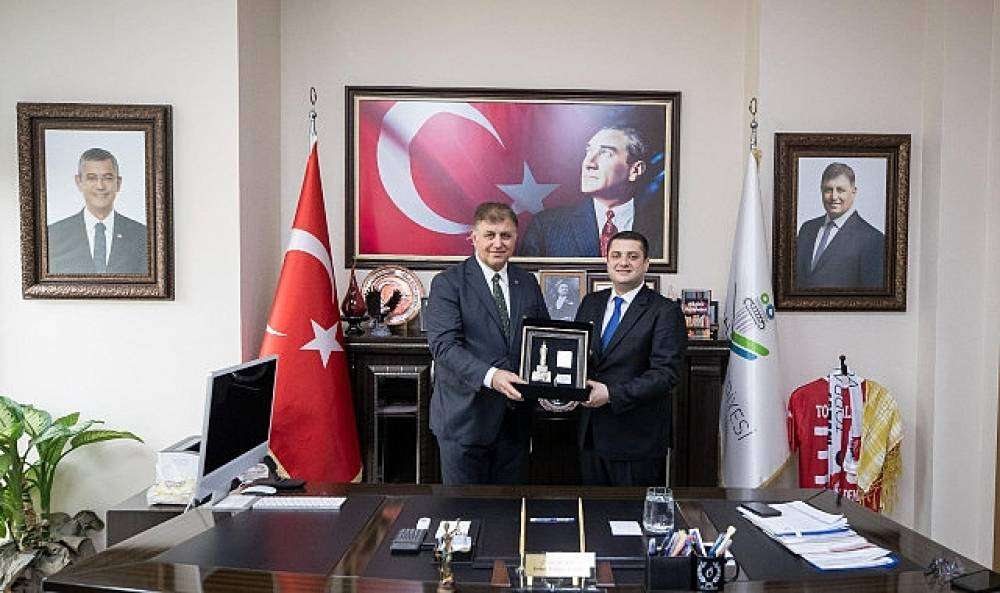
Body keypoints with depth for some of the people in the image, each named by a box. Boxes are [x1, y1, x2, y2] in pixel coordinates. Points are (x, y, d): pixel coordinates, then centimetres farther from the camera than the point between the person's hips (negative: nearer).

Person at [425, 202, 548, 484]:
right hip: (464, 419, -4)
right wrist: (490, 375, -31)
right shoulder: (448, 283, -7)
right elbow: (444, 345, -17)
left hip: (516, 416, 5)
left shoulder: (528, 283, 9)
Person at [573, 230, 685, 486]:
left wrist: (612, 394, -24)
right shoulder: (590, 302, 9)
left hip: (637, 438, -5)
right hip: (590, 435, 5)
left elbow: (666, 373, -17)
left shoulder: (665, 311, -9)